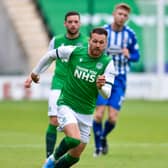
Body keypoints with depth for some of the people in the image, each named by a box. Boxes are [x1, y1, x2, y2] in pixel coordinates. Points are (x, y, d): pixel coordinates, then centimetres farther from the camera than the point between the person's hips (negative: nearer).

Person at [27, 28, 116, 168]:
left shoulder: (108, 63, -8)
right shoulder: (74, 52, -9)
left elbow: (107, 94, -12)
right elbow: (51, 55, 9)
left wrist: (101, 86, -34)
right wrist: (36, 72, 19)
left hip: (86, 113, 3)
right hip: (66, 105, -3)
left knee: (75, 156, 8)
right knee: (74, 140, -28)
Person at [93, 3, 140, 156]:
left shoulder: (130, 34, -2)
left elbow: (136, 55, 6)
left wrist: (129, 55, -15)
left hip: (119, 80, 1)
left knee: (112, 118, -6)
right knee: (99, 114, -11)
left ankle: (103, 137, 26)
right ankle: (98, 146, 9)